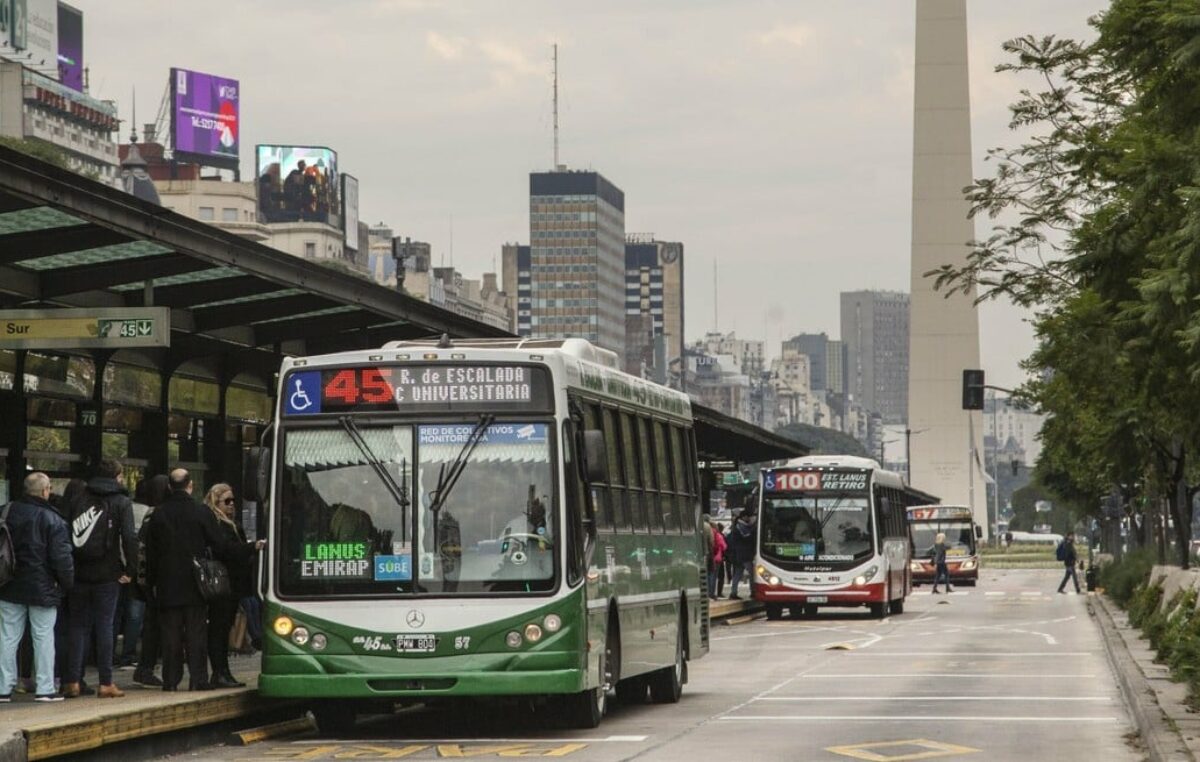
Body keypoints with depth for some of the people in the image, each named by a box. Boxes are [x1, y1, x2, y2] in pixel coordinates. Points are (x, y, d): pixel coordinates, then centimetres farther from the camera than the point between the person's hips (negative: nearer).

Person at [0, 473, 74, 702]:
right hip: (42, 588, -4)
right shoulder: (53, 520, -13)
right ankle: (45, 688, 3)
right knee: (43, 637, 4)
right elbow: (62, 556, -15)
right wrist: (67, 582, -2)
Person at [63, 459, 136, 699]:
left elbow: (69, 536, 5)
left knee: (79, 627, 9)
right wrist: (129, 569, -7)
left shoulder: (80, 502, 9)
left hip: (80, 574, 3)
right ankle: (106, 683, 2)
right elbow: (129, 538, -14)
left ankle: (72, 681, 4)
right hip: (107, 575, -3)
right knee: (104, 626, 1)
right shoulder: (121, 502, -3)